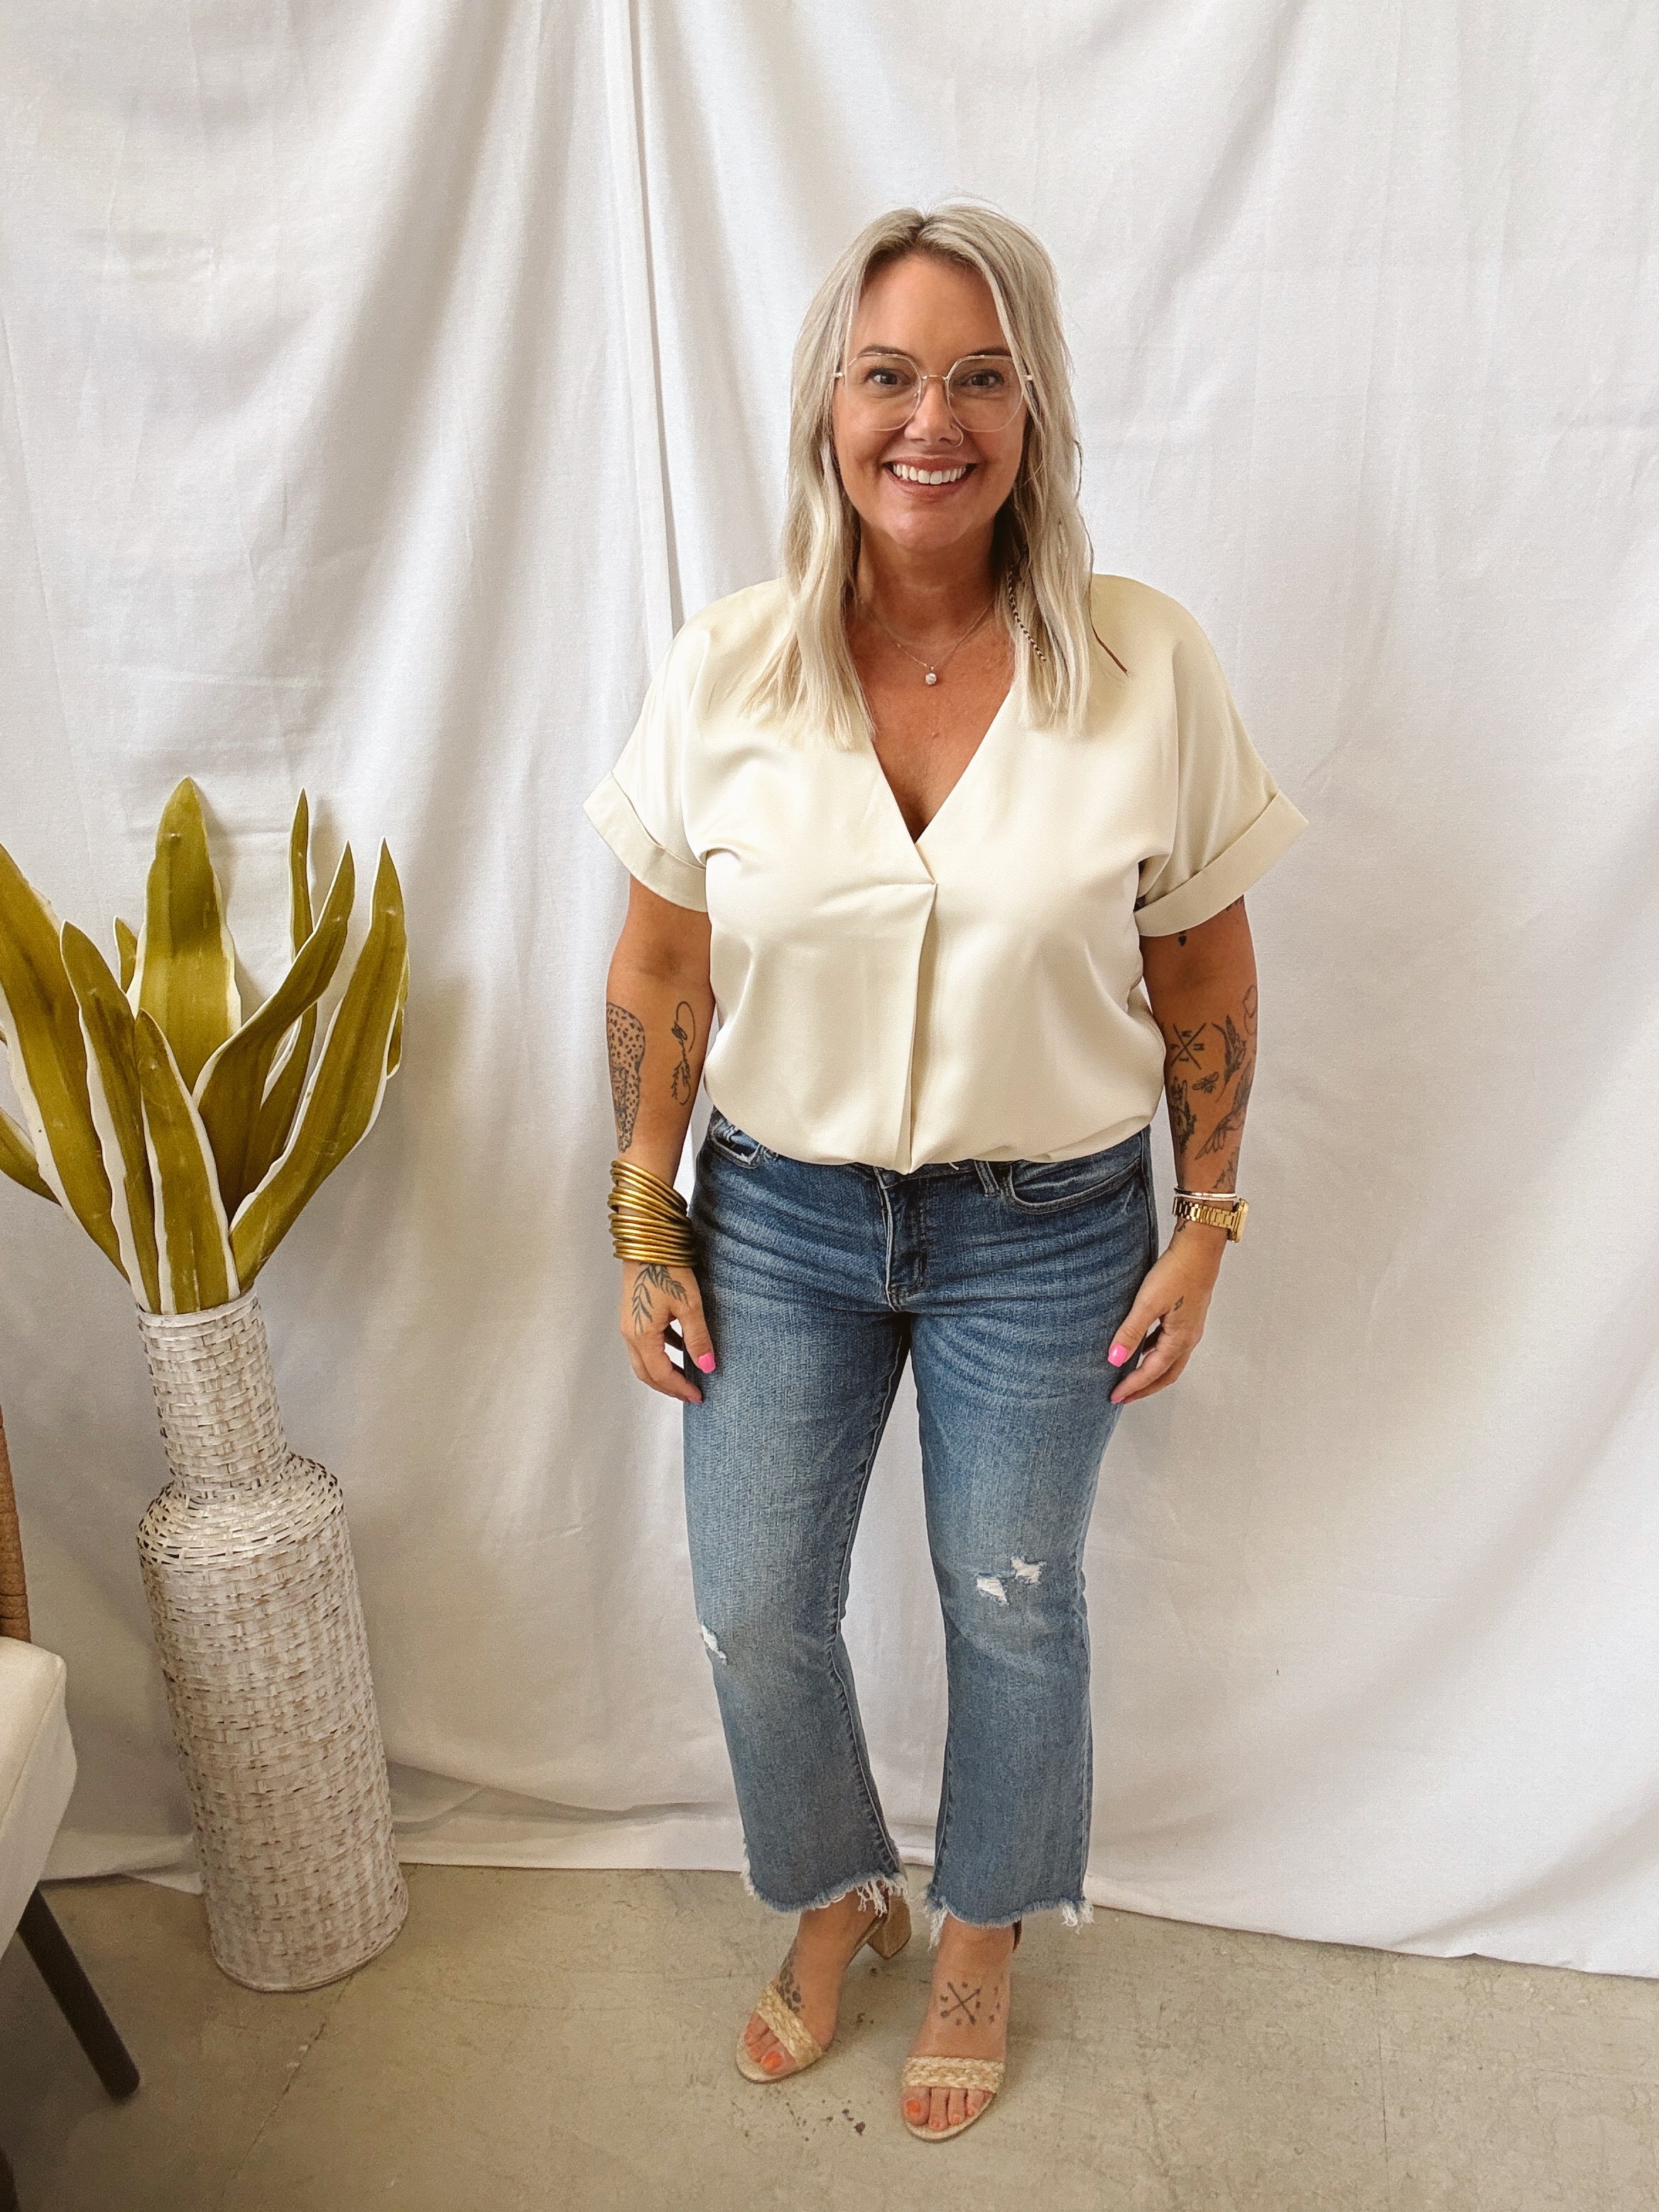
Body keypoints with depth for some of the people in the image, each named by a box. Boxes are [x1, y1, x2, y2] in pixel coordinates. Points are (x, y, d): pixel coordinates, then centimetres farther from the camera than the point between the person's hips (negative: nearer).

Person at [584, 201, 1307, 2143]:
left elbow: (1203, 968, -2)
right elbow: (660, 975, -2)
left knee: (1011, 1606, 16)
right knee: (751, 1612, 12)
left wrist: (1204, 1228, -1)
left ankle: (982, 1932, 47)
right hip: (779, 1213, 2)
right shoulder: (724, 671, -8)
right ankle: (840, 1897, 46)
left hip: (1046, 1229, -1)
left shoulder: (1146, 668, -11)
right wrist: (644, 1234, 0)